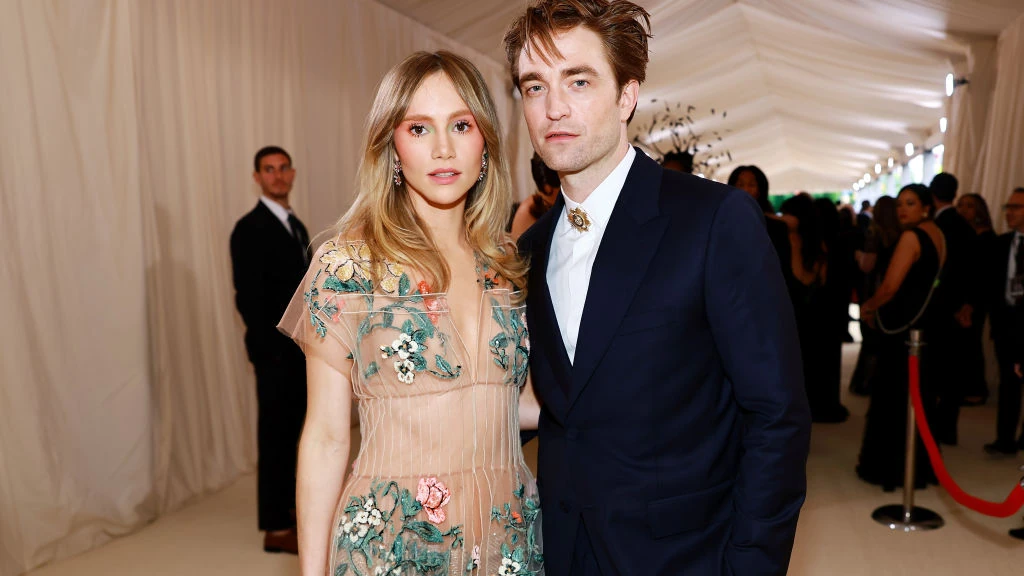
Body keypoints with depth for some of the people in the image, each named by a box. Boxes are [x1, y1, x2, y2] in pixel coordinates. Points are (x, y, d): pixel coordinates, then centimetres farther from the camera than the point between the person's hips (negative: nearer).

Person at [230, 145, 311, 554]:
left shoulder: (296, 226, 15)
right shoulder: (250, 229, -11)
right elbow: (248, 299, -16)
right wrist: (270, 349, -19)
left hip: (301, 348, 8)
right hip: (275, 351, -8)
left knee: (291, 432, 16)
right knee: (275, 435, -2)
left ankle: (288, 506, 29)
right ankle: (275, 528, 7)